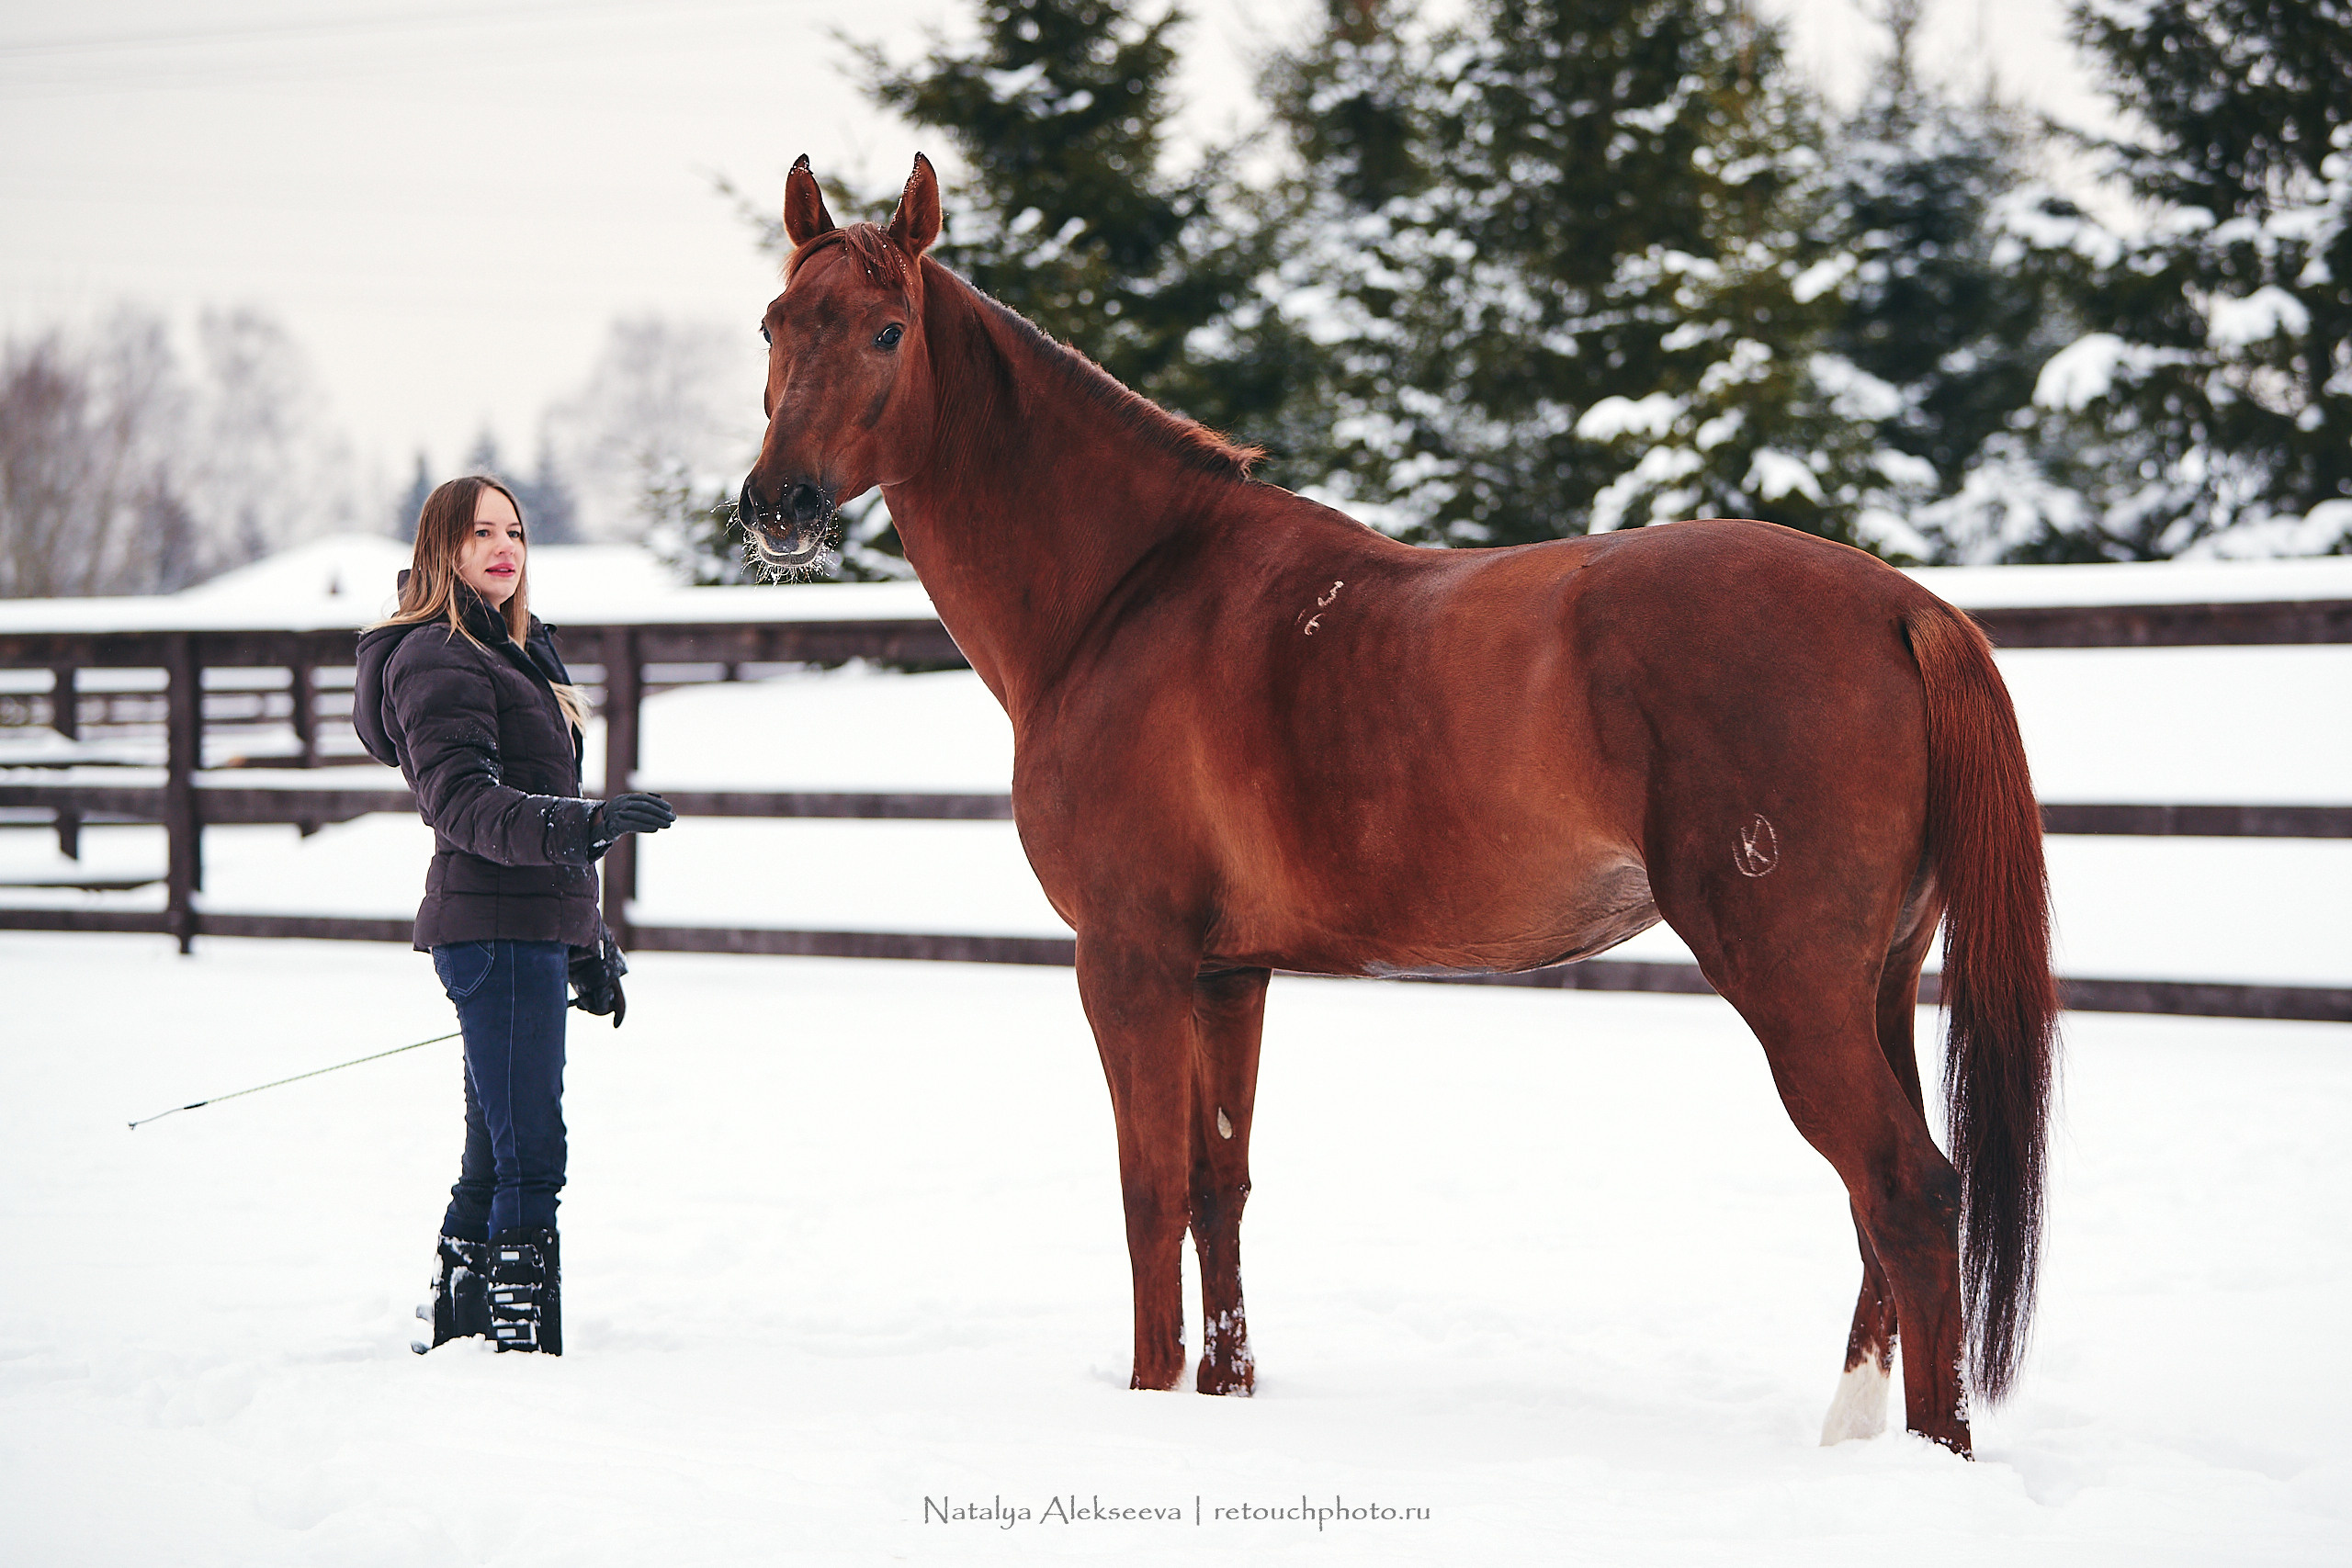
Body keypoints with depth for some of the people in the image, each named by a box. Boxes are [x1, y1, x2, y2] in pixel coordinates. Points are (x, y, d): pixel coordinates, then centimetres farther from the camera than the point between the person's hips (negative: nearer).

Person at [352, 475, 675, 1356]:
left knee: (494, 1155, 14)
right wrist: (583, 823, -39)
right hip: (495, 929, -10)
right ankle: (524, 1343, -13)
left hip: (533, 933, 10)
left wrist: (590, 950, 26)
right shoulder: (435, 657, -10)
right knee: (530, 1156, -13)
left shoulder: (516, 651, 21)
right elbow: (462, 802, -24)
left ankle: (452, 1332, 22)